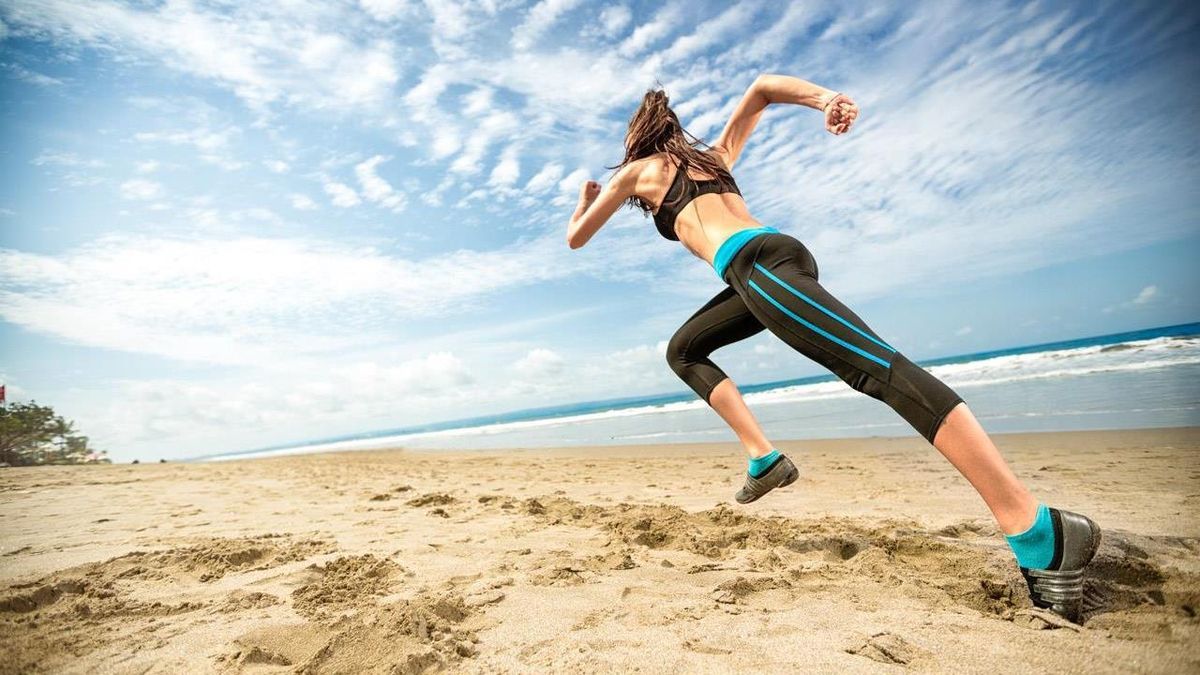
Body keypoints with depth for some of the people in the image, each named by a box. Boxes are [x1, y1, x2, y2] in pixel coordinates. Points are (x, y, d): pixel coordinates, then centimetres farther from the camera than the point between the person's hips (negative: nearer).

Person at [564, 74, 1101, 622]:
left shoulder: (637, 171, 19)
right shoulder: (713, 156, 35)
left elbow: (575, 238, 28)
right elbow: (761, 87, 30)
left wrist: (585, 200, 49)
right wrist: (825, 98, 12)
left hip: (755, 264, -8)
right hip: (779, 250, 8)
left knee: (877, 365, -20)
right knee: (682, 351, 19)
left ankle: (1040, 532, -23)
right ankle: (763, 457, 8)